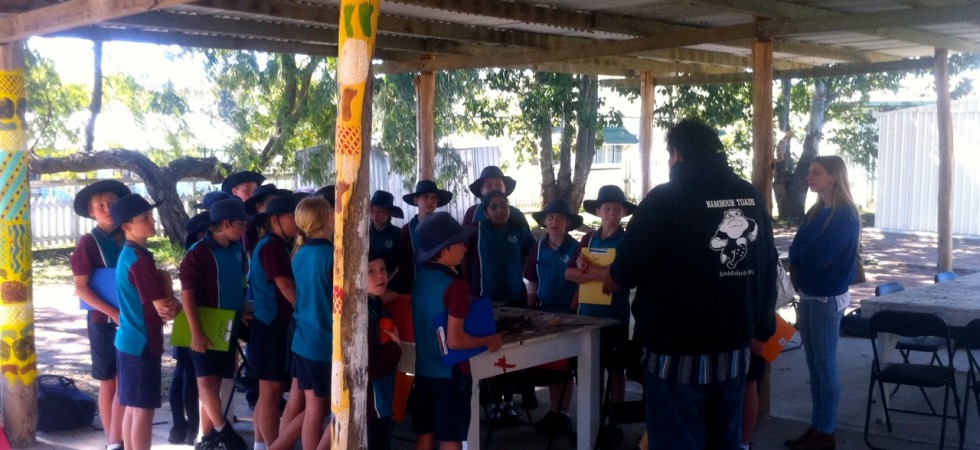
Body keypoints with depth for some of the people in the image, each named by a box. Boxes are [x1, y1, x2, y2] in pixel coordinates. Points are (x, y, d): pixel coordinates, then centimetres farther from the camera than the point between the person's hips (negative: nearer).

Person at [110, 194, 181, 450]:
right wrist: (174, 306, 2)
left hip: (130, 341, 10)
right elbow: (163, 307, -18)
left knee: (133, 407, 15)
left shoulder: (129, 254, 12)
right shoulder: (139, 259, -19)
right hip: (142, 343, -10)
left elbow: (162, 304, 14)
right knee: (144, 409, -3)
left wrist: (170, 303, -6)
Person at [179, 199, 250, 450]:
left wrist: (241, 312, 13)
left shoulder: (237, 249, 4)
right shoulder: (198, 253, -15)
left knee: (214, 382, 10)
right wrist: (196, 332, -20)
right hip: (206, 328, -6)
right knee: (206, 381, -7)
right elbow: (187, 294, -16)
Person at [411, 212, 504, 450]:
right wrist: (489, 340, -10)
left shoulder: (420, 279, 2)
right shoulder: (456, 285, -21)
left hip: (423, 369, 7)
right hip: (450, 372, -7)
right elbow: (455, 340, -24)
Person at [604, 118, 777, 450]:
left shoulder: (666, 199, -13)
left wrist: (608, 277, 9)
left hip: (678, 356, -6)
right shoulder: (752, 197, 5)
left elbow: (626, 272, -13)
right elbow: (767, 269, 10)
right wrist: (761, 330, 20)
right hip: (734, 354, 6)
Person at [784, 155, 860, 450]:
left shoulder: (845, 215, -12)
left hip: (828, 298, -7)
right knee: (814, 365, 11)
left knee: (825, 365, -1)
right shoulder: (816, 212, 11)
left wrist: (801, 254, -3)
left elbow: (820, 257, -19)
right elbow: (795, 252, 6)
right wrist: (808, 255, -12)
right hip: (808, 294, 8)